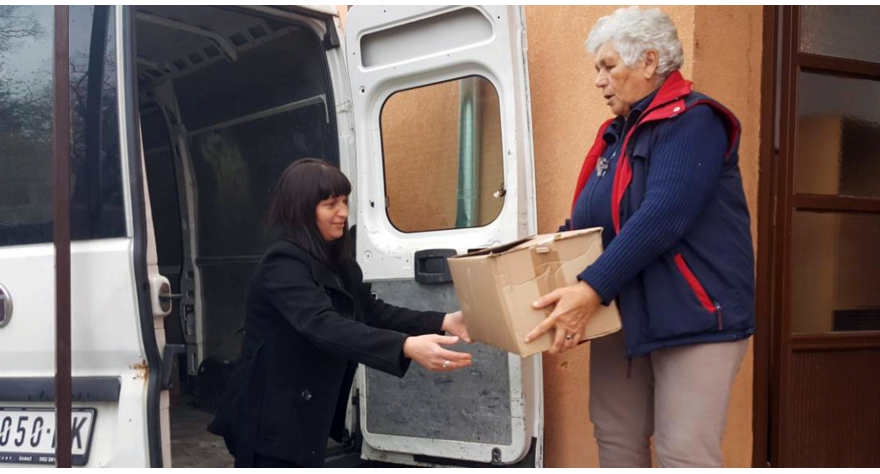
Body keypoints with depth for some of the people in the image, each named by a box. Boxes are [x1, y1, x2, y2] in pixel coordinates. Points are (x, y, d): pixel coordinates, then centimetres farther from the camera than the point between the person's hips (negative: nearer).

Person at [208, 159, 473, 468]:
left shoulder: (336, 262, 9)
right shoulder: (283, 265, -22)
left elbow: (372, 311, 6)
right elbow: (323, 326, -37)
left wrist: (442, 322, -10)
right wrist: (406, 346, -49)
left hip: (303, 415, 10)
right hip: (268, 420, -10)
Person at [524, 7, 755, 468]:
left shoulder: (693, 121, -11)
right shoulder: (617, 132, 15)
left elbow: (662, 218, -24)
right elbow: (587, 221, 20)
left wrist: (592, 289, -29)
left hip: (692, 315, -8)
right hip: (622, 314, 8)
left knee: (684, 453, -8)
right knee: (616, 440, 9)